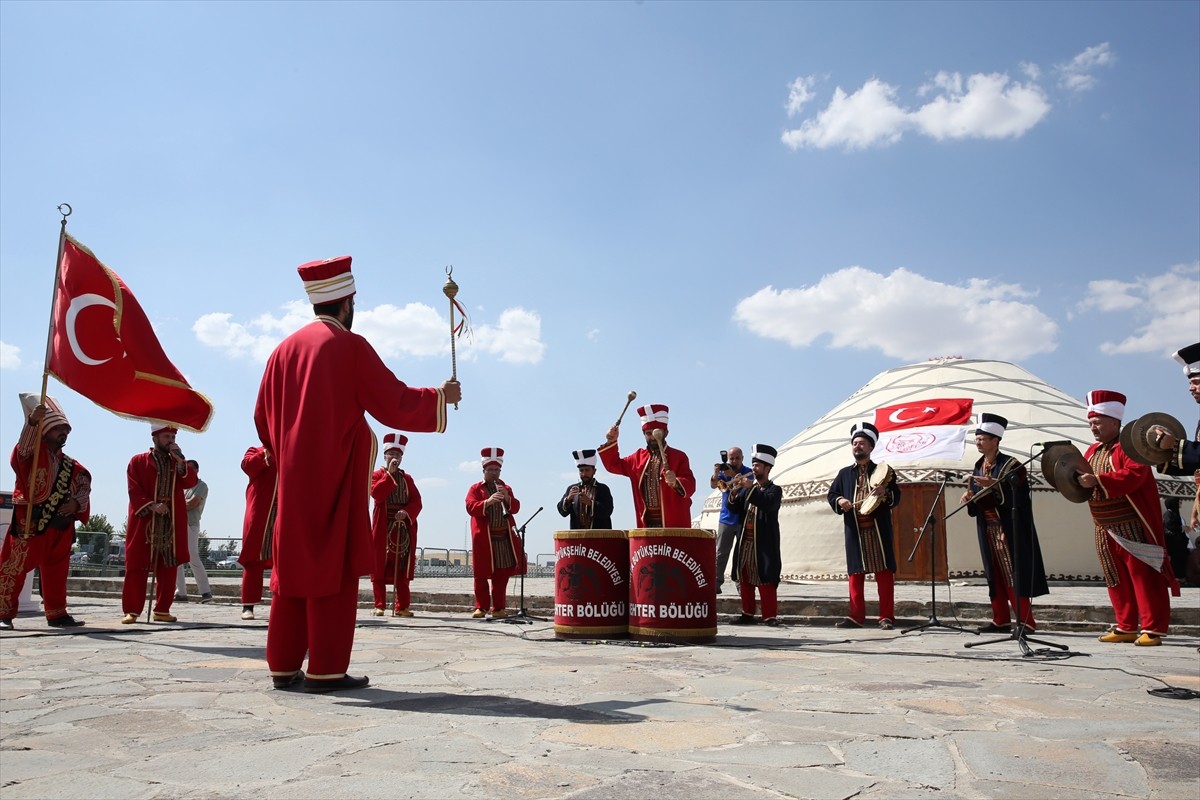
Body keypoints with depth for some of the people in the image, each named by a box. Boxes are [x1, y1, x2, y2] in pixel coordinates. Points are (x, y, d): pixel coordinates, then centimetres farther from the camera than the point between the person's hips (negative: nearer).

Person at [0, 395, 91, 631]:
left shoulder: (70, 465, 17)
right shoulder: (34, 452, 0)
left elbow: (84, 485, 18)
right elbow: (22, 449, -24)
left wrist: (76, 502, -4)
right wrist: (32, 421, -41)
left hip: (61, 526, 6)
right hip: (29, 522, -6)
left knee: (57, 571, 10)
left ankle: (57, 614, 17)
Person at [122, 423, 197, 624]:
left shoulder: (178, 462, 16)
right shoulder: (138, 461, 5)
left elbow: (191, 482, 0)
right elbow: (134, 491, -4)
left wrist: (180, 460, -10)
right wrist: (152, 505, -18)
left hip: (172, 525, 3)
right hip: (144, 523, -3)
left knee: (169, 569, 3)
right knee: (137, 568, -2)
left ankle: (162, 610, 10)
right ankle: (131, 610, 4)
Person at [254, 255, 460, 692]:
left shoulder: (286, 348, 10)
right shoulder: (350, 346, -8)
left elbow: (263, 415, 13)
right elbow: (395, 403, -9)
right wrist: (441, 396, 6)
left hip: (294, 477, 7)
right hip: (336, 477, -6)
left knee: (292, 566, 10)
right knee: (335, 569, -2)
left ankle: (284, 665, 14)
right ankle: (326, 669, 0)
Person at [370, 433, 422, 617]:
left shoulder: (407, 478, 14)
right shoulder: (377, 475, 6)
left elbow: (416, 502, 5)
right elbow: (376, 494, -14)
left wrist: (406, 512, -14)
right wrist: (390, 473, -12)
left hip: (404, 529, 3)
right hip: (383, 528, -3)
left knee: (403, 568, 2)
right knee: (380, 567, -1)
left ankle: (402, 606, 5)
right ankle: (380, 605, 5)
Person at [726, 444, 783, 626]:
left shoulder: (774, 490, 0)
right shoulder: (747, 488, 14)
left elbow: (768, 504, -21)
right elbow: (734, 509, 7)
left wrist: (751, 488, -26)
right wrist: (734, 492, -11)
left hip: (764, 543, -5)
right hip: (745, 541, 5)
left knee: (765, 580, -6)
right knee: (744, 579, 9)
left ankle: (770, 616, -1)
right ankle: (747, 613, 17)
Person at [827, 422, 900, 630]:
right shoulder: (845, 473, 14)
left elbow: (896, 496, 1)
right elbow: (831, 494, 14)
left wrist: (885, 493, -20)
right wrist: (839, 501, -8)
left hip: (878, 530, -2)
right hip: (854, 532, 2)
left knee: (884, 572, -1)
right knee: (855, 573, 4)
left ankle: (887, 617, 4)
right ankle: (856, 616, 10)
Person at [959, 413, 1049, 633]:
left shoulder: (1011, 464, -8)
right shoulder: (978, 466, 12)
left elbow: (1018, 496, -18)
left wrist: (995, 485, -29)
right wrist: (969, 497, -4)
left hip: (1008, 529, -7)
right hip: (988, 530, 7)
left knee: (1013, 574, -7)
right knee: (994, 575, 8)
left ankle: (1025, 620, -2)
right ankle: (1001, 621, 13)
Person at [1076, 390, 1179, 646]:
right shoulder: (1093, 451, 15)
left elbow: (1134, 475, -25)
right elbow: (1089, 484, 20)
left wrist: (1097, 480, -29)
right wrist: (1078, 480, -2)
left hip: (1133, 528, -8)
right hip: (1106, 531, 8)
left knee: (1143, 577, -4)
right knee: (1117, 580, 10)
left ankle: (1154, 629, 2)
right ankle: (1126, 627, 17)